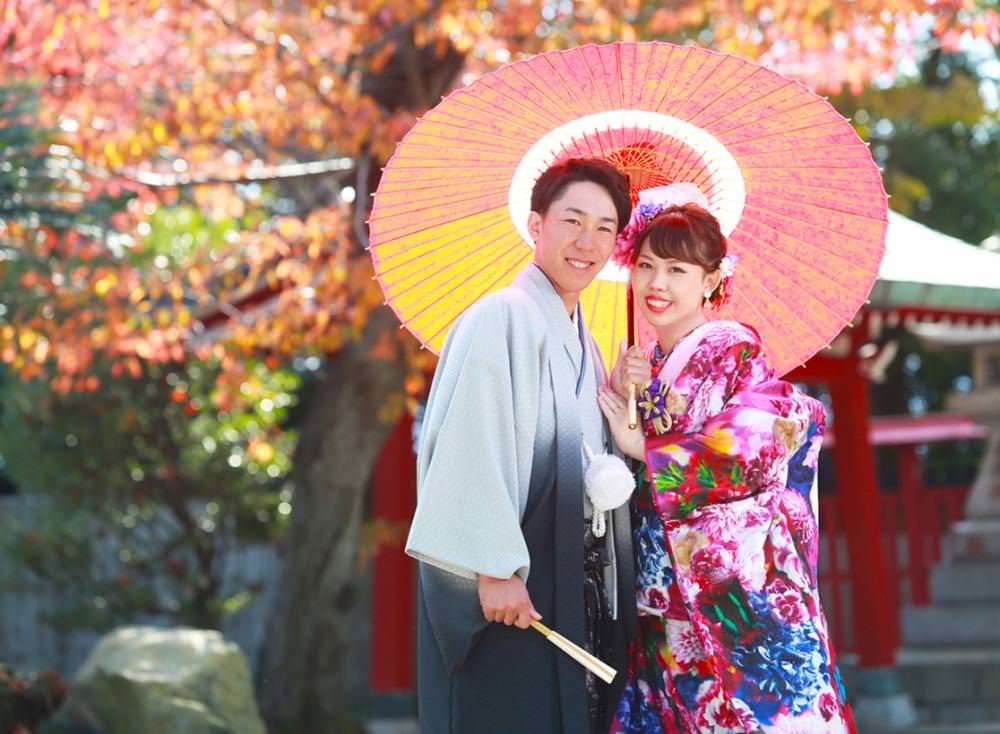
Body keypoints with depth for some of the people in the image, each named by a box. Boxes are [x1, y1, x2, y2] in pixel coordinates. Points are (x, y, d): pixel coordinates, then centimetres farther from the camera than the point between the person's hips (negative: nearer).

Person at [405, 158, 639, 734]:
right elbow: (471, 449, -19)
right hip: (510, 587, -9)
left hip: (573, 594, 9)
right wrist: (496, 568, -24)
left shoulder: (582, 344, 18)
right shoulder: (503, 317, -9)